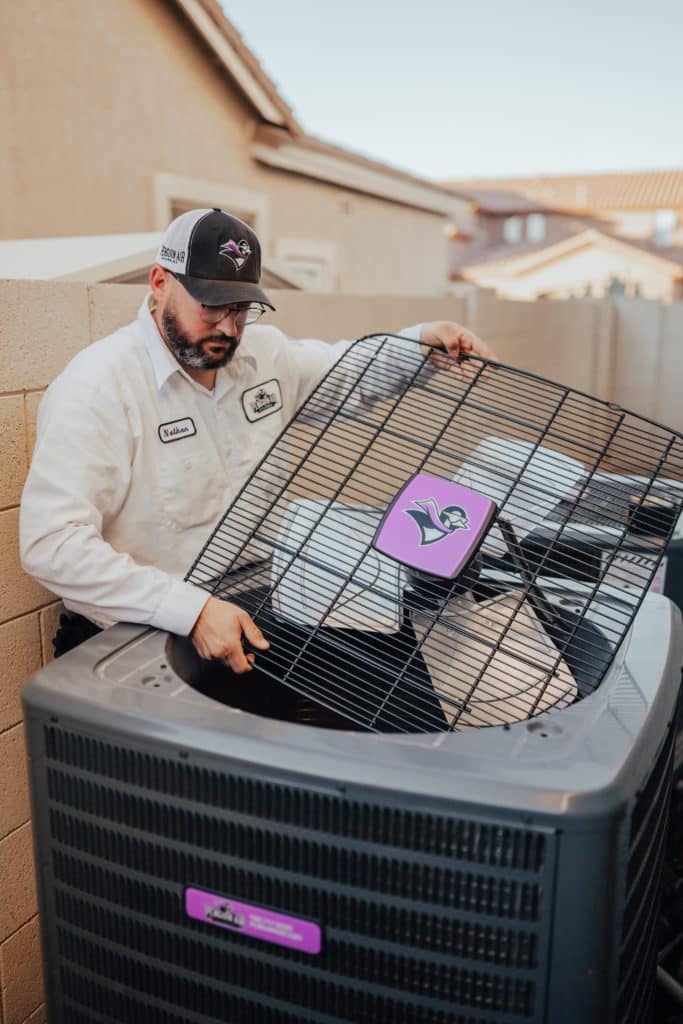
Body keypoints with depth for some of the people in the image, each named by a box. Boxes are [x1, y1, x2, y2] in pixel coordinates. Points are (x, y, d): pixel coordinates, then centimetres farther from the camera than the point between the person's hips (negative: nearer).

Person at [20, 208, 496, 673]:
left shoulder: (265, 351, 5)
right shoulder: (98, 385, -16)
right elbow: (51, 542, -25)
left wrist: (423, 339, 4)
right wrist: (193, 610, -31)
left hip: (250, 615, 6)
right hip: (131, 638, -5)